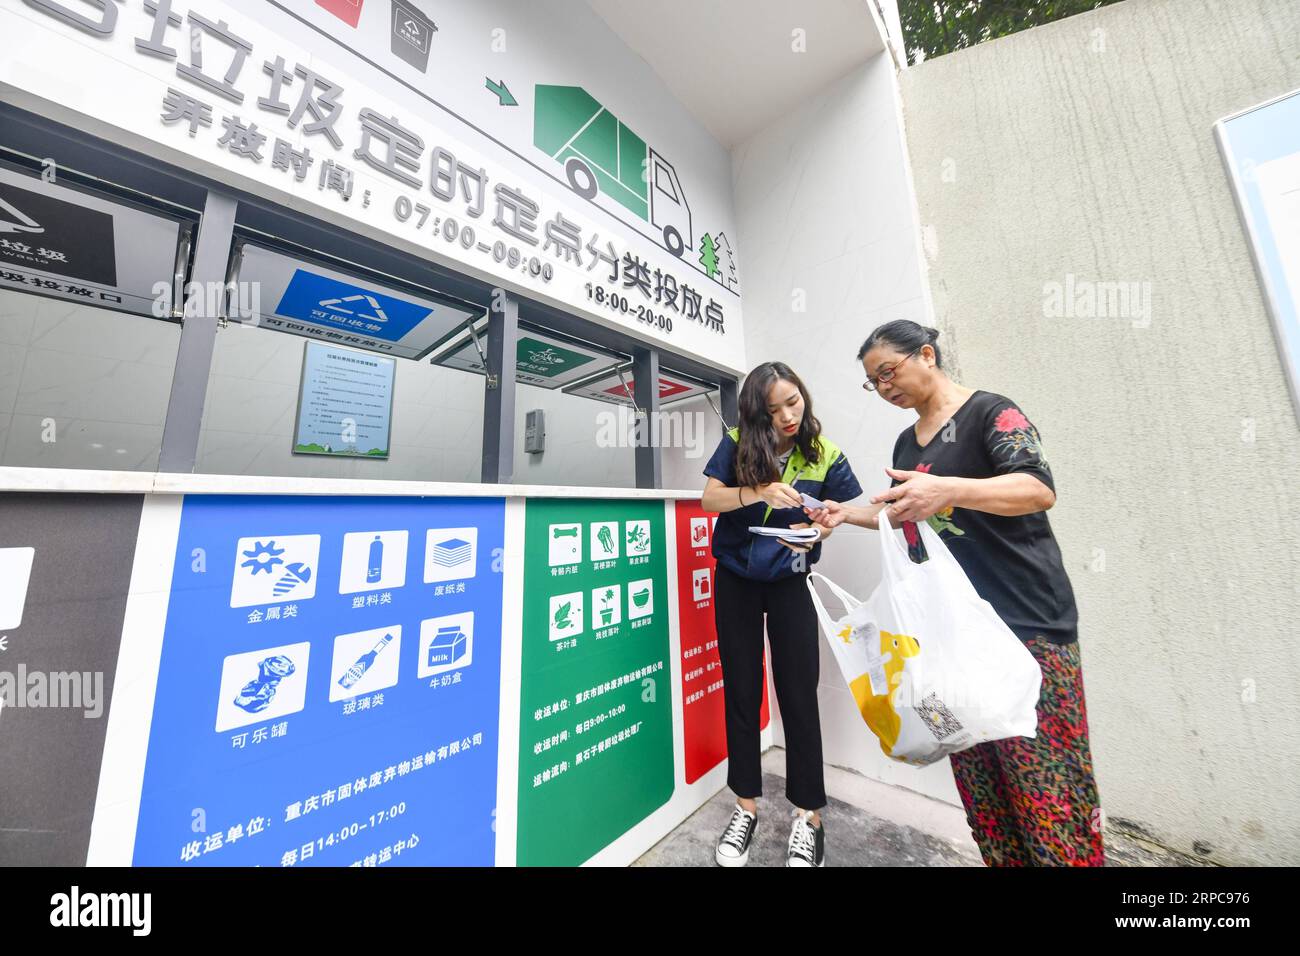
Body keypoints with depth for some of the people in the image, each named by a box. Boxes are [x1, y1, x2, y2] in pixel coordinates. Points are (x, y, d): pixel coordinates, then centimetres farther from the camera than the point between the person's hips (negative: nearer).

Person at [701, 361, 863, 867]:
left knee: (799, 693, 4)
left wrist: (822, 528, -22)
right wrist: (759, 492, -33)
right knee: (741, 691, 10)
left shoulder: (825, 455, -7)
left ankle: (807, 816, 27)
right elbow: (709, 498, -16)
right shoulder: (738, 442, -8)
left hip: (788, 582, 0)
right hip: (735, 579, 1)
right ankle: (746, 806, 29)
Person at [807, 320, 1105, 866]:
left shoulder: (990, 412, -4)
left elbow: (1040, 489, -17)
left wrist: (948, 489, -32)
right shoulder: (907, 442, 16)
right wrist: (848, 512, 9)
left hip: (1025, 622, -6)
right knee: (976, 777, 10)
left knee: (1043, 780, -2)